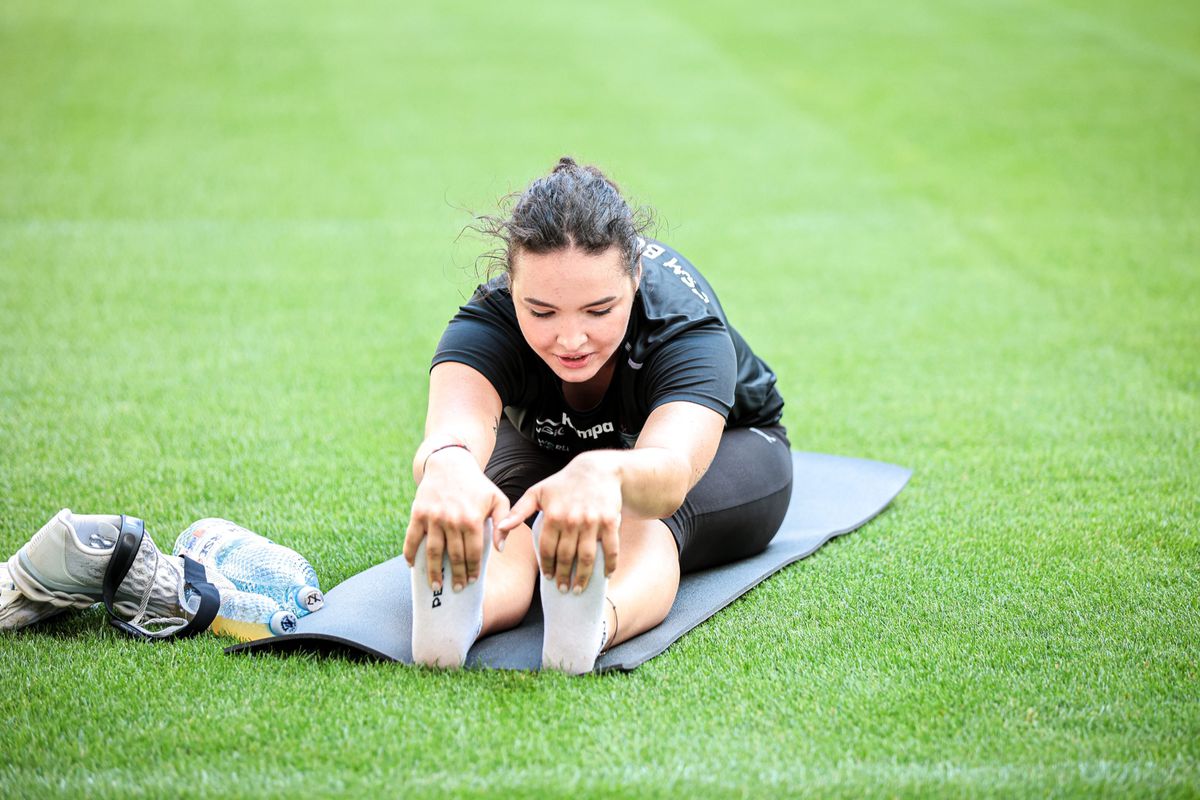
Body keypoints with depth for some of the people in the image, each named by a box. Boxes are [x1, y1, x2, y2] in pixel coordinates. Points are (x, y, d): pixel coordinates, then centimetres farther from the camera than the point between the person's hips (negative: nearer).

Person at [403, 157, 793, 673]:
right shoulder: (488, 321, -33)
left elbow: (673, 467, -59)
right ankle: (453, 615, -68)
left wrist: (603, 473, -84)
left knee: (641, 520, -40)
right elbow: (452, 428, -56)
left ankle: (598, 623, -70)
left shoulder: (685, 323, -38)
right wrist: (447, 463, -83)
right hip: (547, 451, 1)